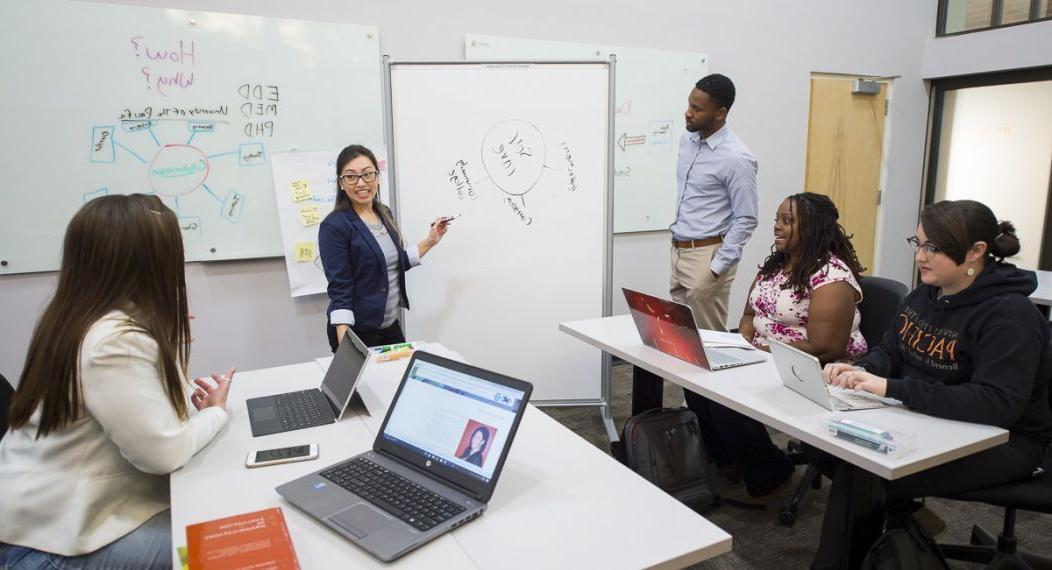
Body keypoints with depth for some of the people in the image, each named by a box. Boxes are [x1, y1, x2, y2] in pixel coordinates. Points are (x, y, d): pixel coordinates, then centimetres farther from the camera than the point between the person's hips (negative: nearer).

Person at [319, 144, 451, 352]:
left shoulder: (384, 214, 5)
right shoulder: (334, 225, -17)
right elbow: (339, 288, -20)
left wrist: (430, 241, 10)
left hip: (391, 325, 7)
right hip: (356, 332, -7)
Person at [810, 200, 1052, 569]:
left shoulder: (1009, 315, -22)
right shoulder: (925, 294, 2)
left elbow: (998, 404, -33)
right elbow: (889, 352, 9)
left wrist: (891, 389, -39)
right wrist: (861, 370, -16)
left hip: (1002, 441, -8)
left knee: (860, 471, -24)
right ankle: (900, 515, 16)